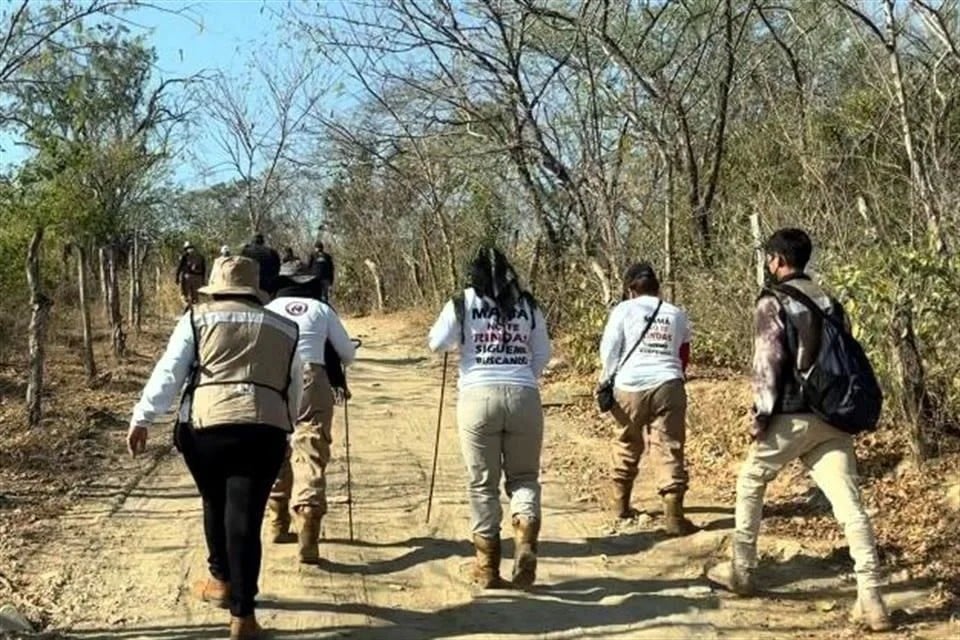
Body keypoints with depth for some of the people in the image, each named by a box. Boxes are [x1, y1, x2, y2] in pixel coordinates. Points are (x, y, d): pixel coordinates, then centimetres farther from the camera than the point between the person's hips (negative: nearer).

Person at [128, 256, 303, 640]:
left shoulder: (198, 320, 12)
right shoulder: (285, 330, 20)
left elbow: (167, 374, 6)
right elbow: (295, 390, 24)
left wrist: (142, 419, 9)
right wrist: (284, 427, 37)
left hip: (206, 425, 0)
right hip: (264, 430, 1)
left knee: (216, 505, 23)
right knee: (245, 517, 2)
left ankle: (221, 581, 38)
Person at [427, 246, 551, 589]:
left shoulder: (463, 303, 4)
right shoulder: (529, 306, 11)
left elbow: (437, 343, 5)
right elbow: (543, 355, 14)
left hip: (479, 396, -1)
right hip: (524, 397, 2)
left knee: (483, 483, 9)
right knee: (524, 476, 15)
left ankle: (488, 567, 14)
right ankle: (526, 543, -9)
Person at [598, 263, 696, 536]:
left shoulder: (624, 309, 6)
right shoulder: (677, 314, 14)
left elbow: (608, 350, 2)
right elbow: (683, 357, 19)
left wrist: (609, 381, 17)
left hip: (630, 387, 0)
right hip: (668, 386, 0)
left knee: (627, 445, 19)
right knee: (669, 450, -1)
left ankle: (620, 503, 29)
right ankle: (673, 516, -8)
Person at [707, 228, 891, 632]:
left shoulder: (773, 301, -6)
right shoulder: (829, 300, 14)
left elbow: (767, 362, -13)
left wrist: (761, 414, -8)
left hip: (790, 417, -5)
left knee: (749, 485, 16)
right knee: (849, 505, -1)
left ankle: (741, 573, 24)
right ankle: (871, 601, -6)